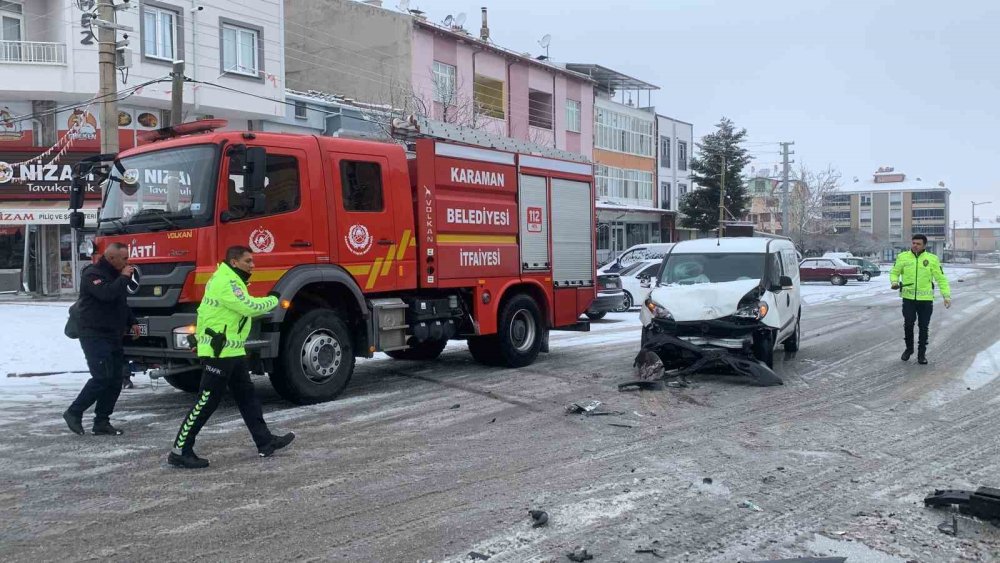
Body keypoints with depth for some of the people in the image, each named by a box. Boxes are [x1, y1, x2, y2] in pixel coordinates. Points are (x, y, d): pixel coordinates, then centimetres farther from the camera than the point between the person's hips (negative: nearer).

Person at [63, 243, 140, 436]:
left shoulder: (115, 275, 18)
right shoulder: (92, 274, -10)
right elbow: (106, 294, -29)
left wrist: (132, 322, 19)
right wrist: (124, 277, -17)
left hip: (113, 337, 9)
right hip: (95, 336, -9)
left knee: (115, 381, 5)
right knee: (101, 378, -14)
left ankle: (102, 422, 10)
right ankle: (74, 413, 2)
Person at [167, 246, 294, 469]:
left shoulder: (232, 280, 17)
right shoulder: (224, 281, -17)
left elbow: (245, 308, 15)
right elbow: (250, 307, -21)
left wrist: (266, 304, 2)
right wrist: (272, 301, -5)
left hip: (233, 352, 11)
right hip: (218, 353, -11)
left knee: (247, 397, 13)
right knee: (206, 402, -6)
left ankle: (265, 442, 20)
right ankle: (180, 451, 2)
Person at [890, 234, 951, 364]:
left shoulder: (932, 259, -1)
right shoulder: (903, 257, 1)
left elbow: (941, 278, 2)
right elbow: (894, 272, 11)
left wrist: (947, 295, -5)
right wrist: (894, 281, -11)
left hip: (926, 299, 0)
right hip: (908, 298, 0)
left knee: (923, 327, 7)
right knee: (908, 324, 0)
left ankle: (921, 353, 20)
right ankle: (909, 348, 24)